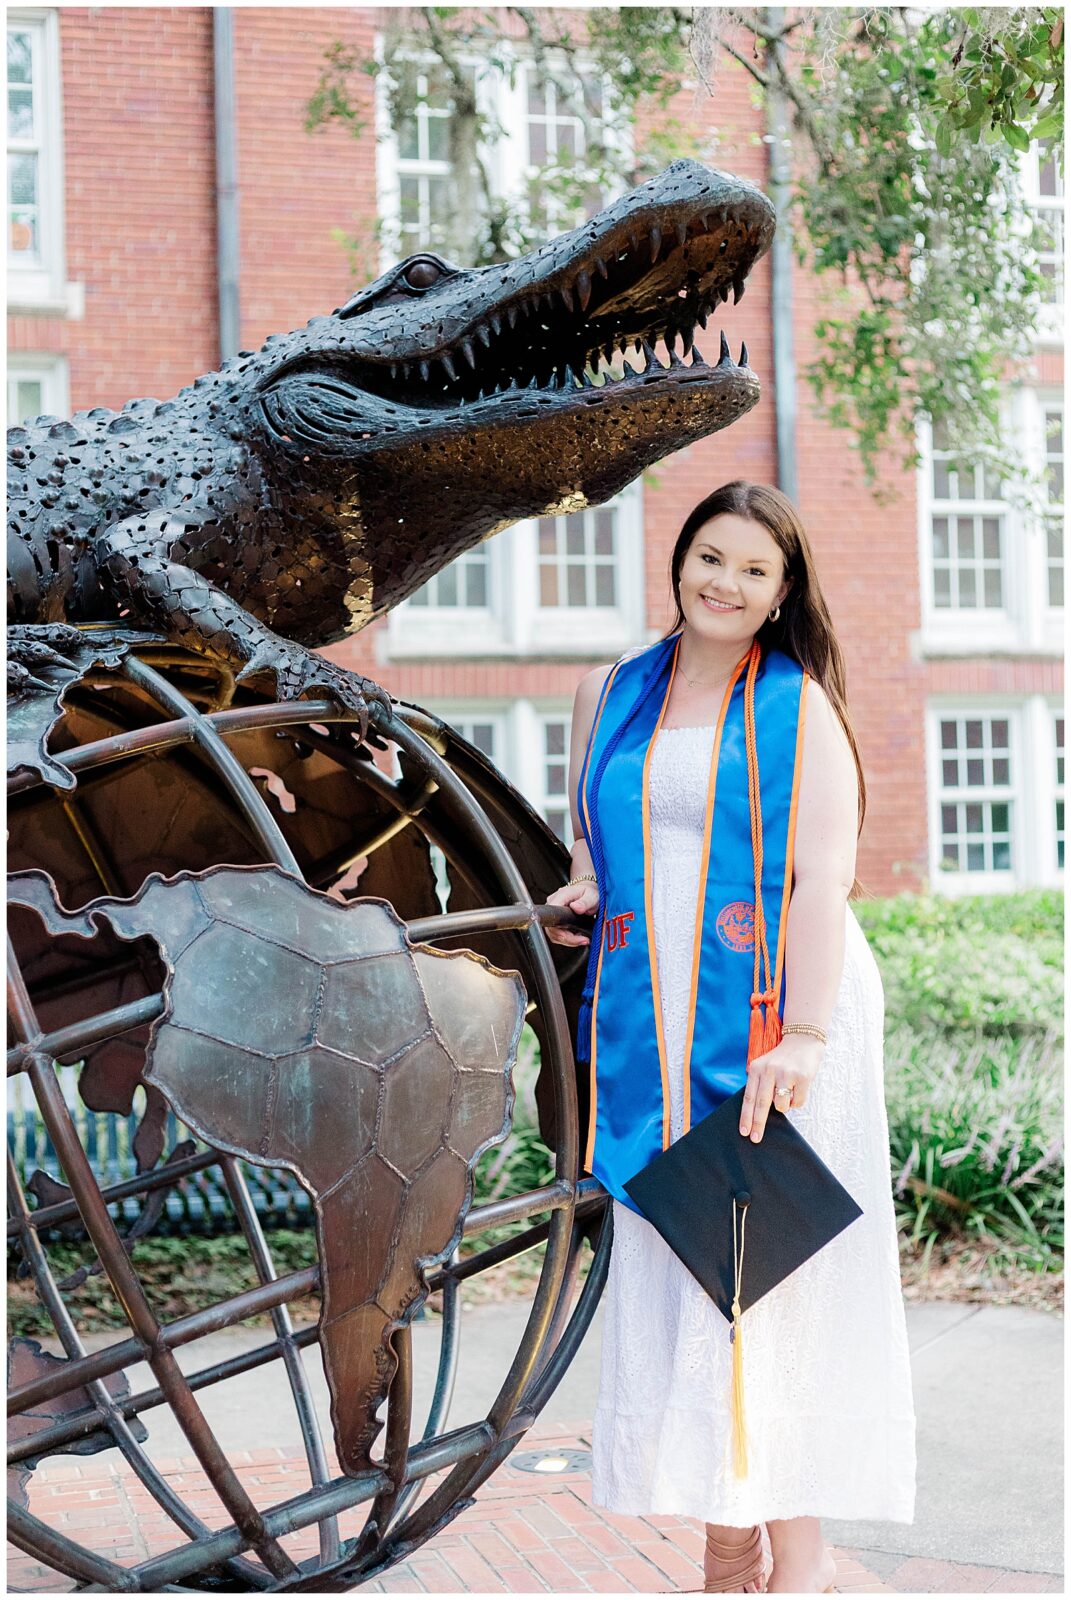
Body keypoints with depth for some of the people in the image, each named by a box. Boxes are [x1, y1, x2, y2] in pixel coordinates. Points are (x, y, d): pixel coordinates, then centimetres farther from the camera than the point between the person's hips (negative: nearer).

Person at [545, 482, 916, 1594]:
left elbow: (822, 876, -9)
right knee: (673, 1278, 3)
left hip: (767, 1018, -4)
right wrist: (581, 888, 1)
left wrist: (804, 1034, -20)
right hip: (648, 1031, 4)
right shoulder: (611, 696, 12)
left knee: (772, 1270, -3)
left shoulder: (797, 706, 0)